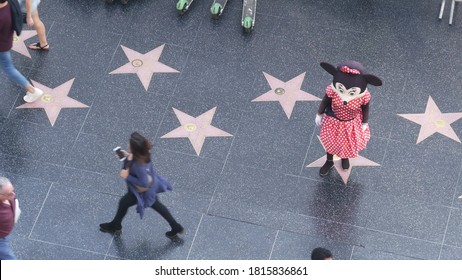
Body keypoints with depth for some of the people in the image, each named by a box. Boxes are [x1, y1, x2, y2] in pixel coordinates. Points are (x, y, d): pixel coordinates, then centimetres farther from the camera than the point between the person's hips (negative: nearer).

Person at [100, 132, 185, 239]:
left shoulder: (138, 165, -43)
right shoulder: (144, 153, -20)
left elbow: (144, 183, -35)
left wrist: (127, 177, -30)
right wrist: (128, 156, -9)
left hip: (142, 192, -7)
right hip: (151, 184, 7)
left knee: (123, 203, 21)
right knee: (155, 204, 30)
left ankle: (115, 226, 51)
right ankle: (176, 227, 41)